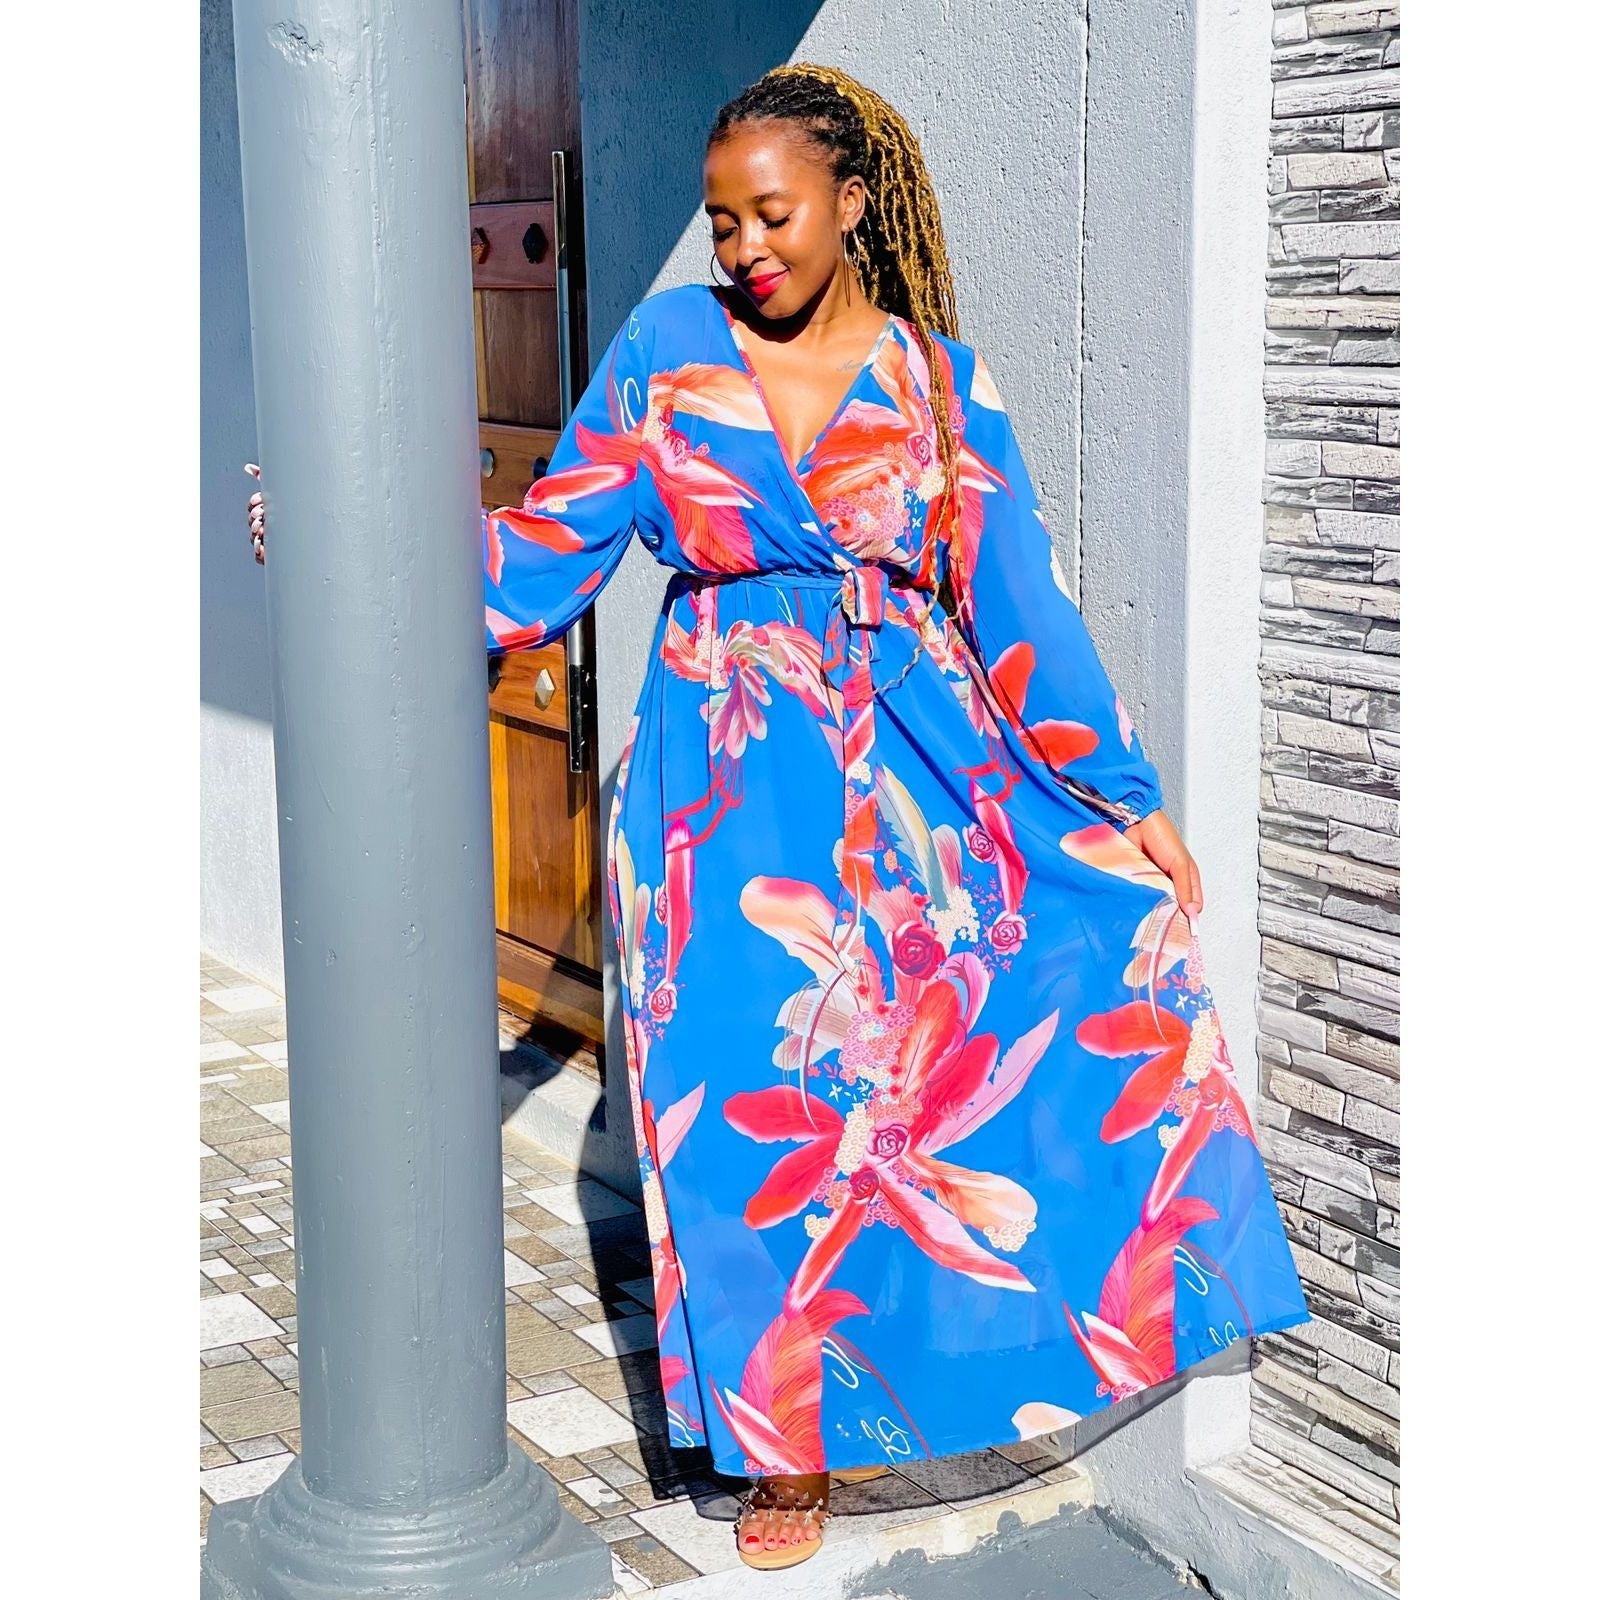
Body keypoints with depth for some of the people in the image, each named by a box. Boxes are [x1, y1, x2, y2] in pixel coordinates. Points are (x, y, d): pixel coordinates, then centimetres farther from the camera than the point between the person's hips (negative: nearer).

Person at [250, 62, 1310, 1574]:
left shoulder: (940, 382, 5)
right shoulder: (665, 349, 4)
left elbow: (1016, 603, 5)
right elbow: (548, 550, 4)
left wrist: (1121, 795, 2)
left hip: (922, 764, 1)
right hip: (735, 780, -1)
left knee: (1111, 932, -16)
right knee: (757, 1096, -6)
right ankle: (789, 1446, 14)